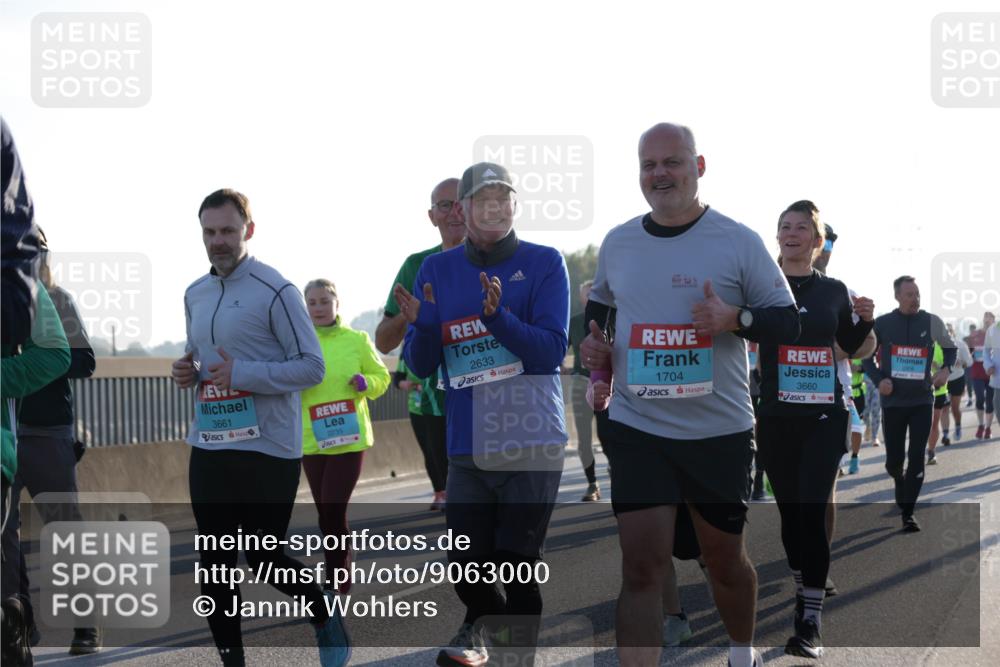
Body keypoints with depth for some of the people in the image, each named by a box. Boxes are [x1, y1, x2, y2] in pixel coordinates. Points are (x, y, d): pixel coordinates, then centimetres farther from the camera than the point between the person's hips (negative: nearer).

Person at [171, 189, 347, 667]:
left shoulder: (275, 291, -11)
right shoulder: (195, 295, 11)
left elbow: (312, 367, -13)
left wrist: (242, 374, -21)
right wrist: (188, 372, 0)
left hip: (267, 449, -6)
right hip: (208, 447, 6)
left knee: (263, 558, 3)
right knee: (213, 565, 6)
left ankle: (326, 619, 29)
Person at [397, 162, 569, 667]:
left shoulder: (544, 264, -1)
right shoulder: (437, 270, 7)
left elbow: (552, 350, -11)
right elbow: (420, 365, 6)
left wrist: (497, 316, -26)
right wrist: (422, 324, -15)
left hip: (532, 444, -2)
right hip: (466, 448, 3)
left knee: (517, 565, -1)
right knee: (467, 569, 4)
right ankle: (483, 626, 37)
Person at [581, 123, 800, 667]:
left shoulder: (739, 241, -5)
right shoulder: (616, 244, 6)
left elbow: (788, 321, -3)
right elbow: (599, 305, 25)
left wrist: (736, 319, -22)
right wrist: (592, 343, 4)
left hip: (720, 432, -1)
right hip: (636, 429, 1)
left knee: (724, 558, 15)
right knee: (642, 567, -8)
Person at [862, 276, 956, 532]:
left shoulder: (931, 322, -2)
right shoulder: (882, 324, -3)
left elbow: (950, 347, 15)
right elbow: (867, 357, 8)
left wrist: (946, 369, -5)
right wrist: (879, 379, -10)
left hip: (922, 400, 0)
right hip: (893, 401, 0)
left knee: (917, 458, -9)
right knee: (894, 460, 7)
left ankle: (908, 513, -3)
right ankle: (900, 483, 42)